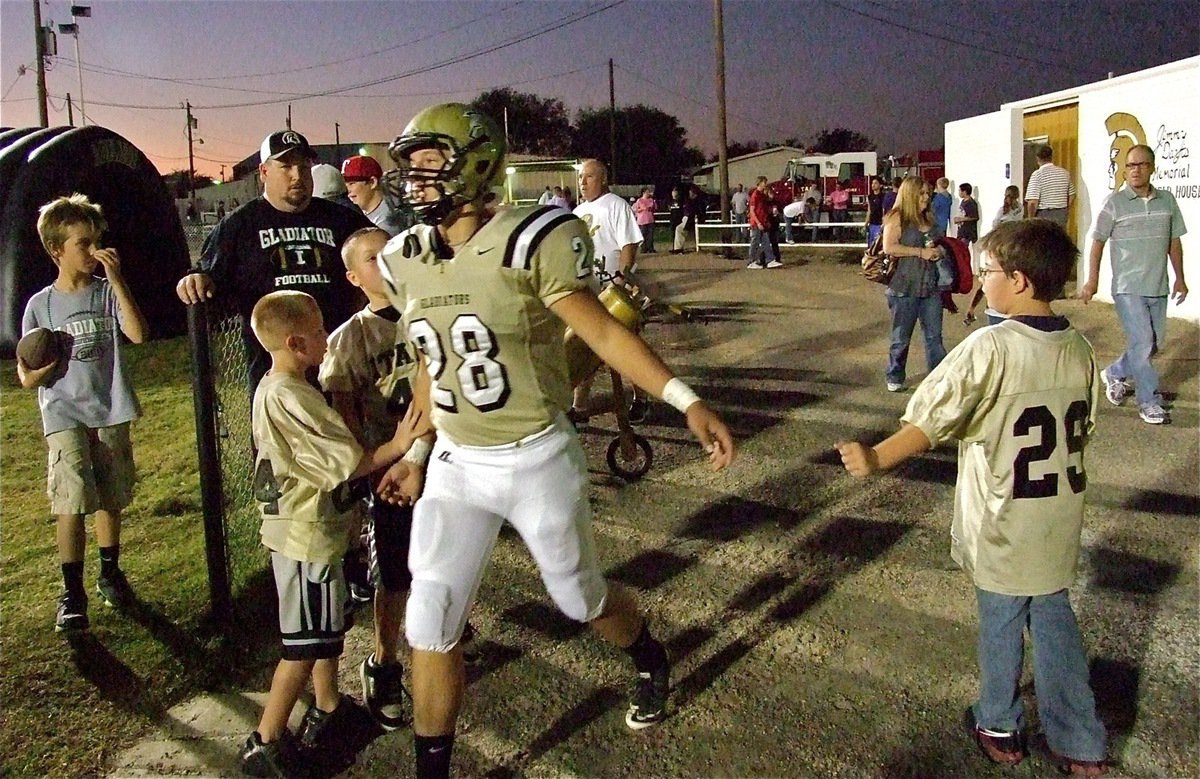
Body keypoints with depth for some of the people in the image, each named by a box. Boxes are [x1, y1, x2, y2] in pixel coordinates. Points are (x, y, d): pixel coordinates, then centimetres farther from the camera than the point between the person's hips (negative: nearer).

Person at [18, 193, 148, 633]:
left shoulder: (108, 292, 2)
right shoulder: (40, 305, 0)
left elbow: (138, 334, -18)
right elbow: (27, 378, 3)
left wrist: (116, 279, -19)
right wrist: (47, 363, -20)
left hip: (111, 411, 2)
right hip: (64, 415, -2)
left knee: (111, 497, 13)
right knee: (72, 501, -13)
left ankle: (110, 573, 32)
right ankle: (72, 593, -2)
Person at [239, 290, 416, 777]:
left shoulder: (271, 389, 8)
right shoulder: (292, 397, -25)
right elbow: (345, 463, -25)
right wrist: (396, 446, -18)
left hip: (301, 528, 10)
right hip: (308, 535, -10)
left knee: (328, 627, 23)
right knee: (306, 641, 1)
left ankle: (328, 710, 38)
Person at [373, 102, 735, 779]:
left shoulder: (528, 241, -18)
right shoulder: (405, 261, 1)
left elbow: (603, 332, -16)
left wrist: (688, 402, -25)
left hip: (537, 458, -5)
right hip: (455, 466, 5)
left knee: (580, 596, 15)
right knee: (430, 624, 3)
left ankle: (654, 665, 50)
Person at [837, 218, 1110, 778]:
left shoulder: (989, 348, -21)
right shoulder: (1079, 350, -1)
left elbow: (931, 421, -26)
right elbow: (1082, 431, 10)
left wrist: (876, 458, -30)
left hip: (1003, 526, -5)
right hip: (1059, 525, 5)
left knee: (1000, 622, 13)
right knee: (1054, 620, 17)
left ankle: (999, 727, 32)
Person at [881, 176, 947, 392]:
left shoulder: (929, 219, 12)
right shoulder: (897, 218, -6)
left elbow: (939, 243, 28)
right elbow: (889, 247, -19)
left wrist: (939, 251, 5)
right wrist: (921, 252, -18)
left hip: (931, 286, 5)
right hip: (905, 287, -5)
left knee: (934, 335, 6)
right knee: (901, 337, 7)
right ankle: (895, 378, 21)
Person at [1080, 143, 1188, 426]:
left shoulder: (1167, 200, 6)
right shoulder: (1114, 203, -6)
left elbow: (1174, 241, 13)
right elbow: (1098, 242, -3)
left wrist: (1180, 278, 14)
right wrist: (1092, 280, -6)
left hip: (1158, 287, 5)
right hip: (1127, 288, -5)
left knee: (1155, 342, 13)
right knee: (1142, 342, -8)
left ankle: (1114, 374, 34)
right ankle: (1149, 402, 2)